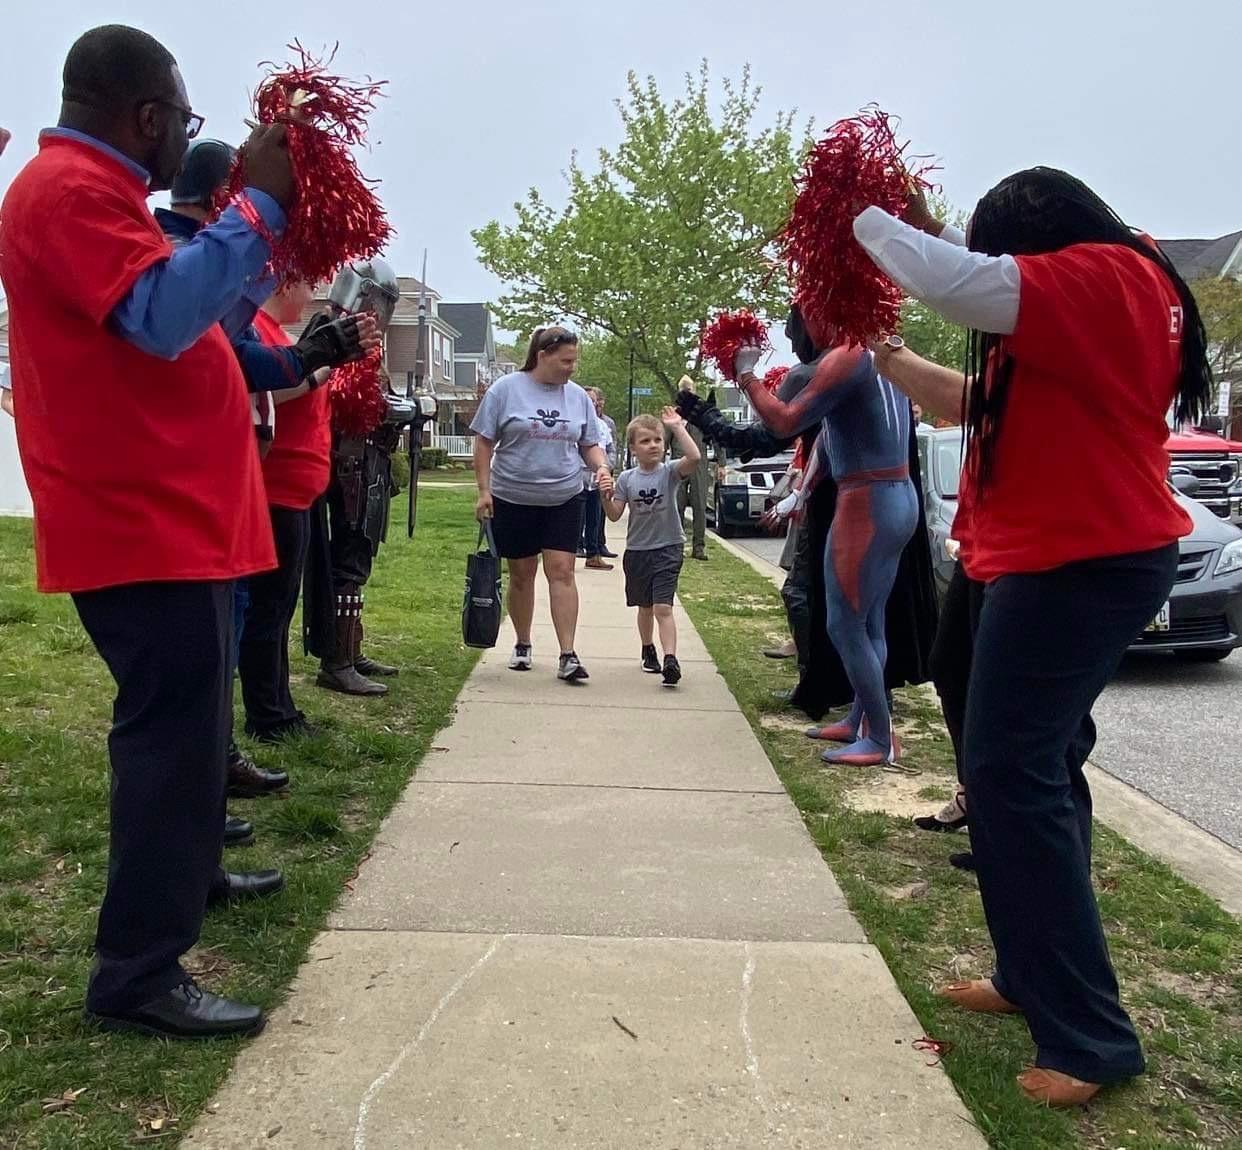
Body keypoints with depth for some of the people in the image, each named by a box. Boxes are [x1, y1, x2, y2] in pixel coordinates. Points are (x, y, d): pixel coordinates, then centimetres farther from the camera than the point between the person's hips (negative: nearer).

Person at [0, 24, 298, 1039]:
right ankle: (138, 973, -1)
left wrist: (267, 240, 17)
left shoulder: (94, 192, 22)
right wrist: (258, 204, -20)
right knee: (174, 731, -9)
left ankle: (185, 873, 38)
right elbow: (166, 317, -26)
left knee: (190, 720, 21)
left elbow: (195, 323, 25)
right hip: (143, 524, -11)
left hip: (171, 518, 11)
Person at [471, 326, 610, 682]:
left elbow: (590, 445, 13)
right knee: (521, 574, 9)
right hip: (513, 499, -1)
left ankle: (567, 656, -7)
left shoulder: (578, 397, 6)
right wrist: (484, 491, -8)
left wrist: (601, 466, -8)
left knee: (561, 571, -6)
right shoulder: (506, 389, -4)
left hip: (564, 499, 2)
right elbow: (484, 443, -2)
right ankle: (522, 645, 26)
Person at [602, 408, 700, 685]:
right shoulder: (626, 479, 0)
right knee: (645, 607, 19)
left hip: (668, 548, -3)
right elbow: (615, 515, 0)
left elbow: (694, 457, -27)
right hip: (637, 550, 3)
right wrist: (606, 497, -19)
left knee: (662, 607, -15)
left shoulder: (669, 471, -7)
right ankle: (648, 650, 38)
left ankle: (670, 659, -19)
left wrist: (678, 427, -21)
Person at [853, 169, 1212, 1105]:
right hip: (1089, 559, 11)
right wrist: (891, 359, 20)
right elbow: (989, 403, 23)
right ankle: (1034, 977, 26)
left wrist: (866, 217, -9)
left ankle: (1090, 1036, -2)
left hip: (1075, 563, -11)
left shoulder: (1103, 275, -13)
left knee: (1011, 775, -10)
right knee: (1039, 768, 14)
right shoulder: (1116, 290, 19)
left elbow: (959, 284, -26)